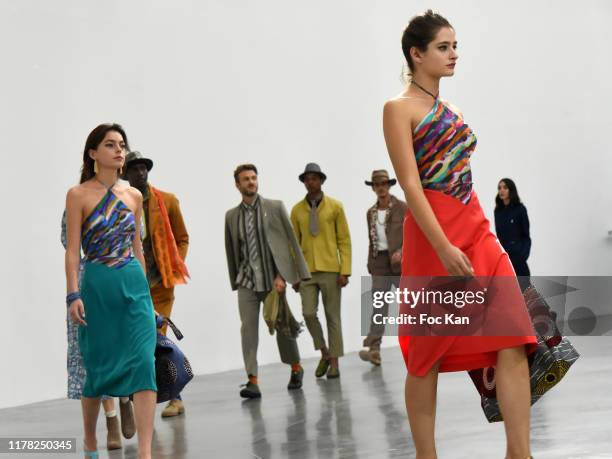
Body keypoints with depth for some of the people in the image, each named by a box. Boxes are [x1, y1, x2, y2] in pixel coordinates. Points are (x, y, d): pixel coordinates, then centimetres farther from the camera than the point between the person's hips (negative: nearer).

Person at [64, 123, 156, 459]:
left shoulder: (134, 196, 11)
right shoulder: (78, 195, -2)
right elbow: (73, 249, -5)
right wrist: (74, 295, -13)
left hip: (134, 285, 3)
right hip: (97, 287, -3)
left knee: (143, 362, -11)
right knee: (98, 365, 7)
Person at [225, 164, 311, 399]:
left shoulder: (275, 207, 1)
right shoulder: (232, 215, 8)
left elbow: (291, 241, 0)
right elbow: (231, 251, 13)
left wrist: (298, 273, -5)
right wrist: (235, 281, 14)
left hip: (273, 279, -2)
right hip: (247, 281, 2)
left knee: (282, 326, 6)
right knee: (248, 328, -8)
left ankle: (296, 368, 28)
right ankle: (253, 381, -10)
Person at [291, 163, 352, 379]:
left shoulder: (335, 206, -1)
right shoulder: (297, 210, 5)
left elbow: (344, 240, -2)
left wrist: (345, 271, -10)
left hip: (330, 270, -2)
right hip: (307, 271, 2)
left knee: (332, 316, 2)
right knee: (309, 314, -9)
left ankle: (334, 363, 9)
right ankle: (324, 353, 12)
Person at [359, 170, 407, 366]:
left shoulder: (402, 208, -2)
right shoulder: (371, 213, 13)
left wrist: (401, 251, -21)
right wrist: (370, 265, 14)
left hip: (400, 261, -3)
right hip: (380, 262, 3)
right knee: (379, 305, -5)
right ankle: (374, 349, -12)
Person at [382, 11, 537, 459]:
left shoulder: (451, 111, 19)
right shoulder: (400, 108, -4)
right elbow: (410, 184, -13)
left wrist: (474, 232, 17)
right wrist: (444, 248, -21)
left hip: (477, 229, 7)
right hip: (434, 236, -7)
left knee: (514, 341, -6)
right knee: (428, 352, 2)